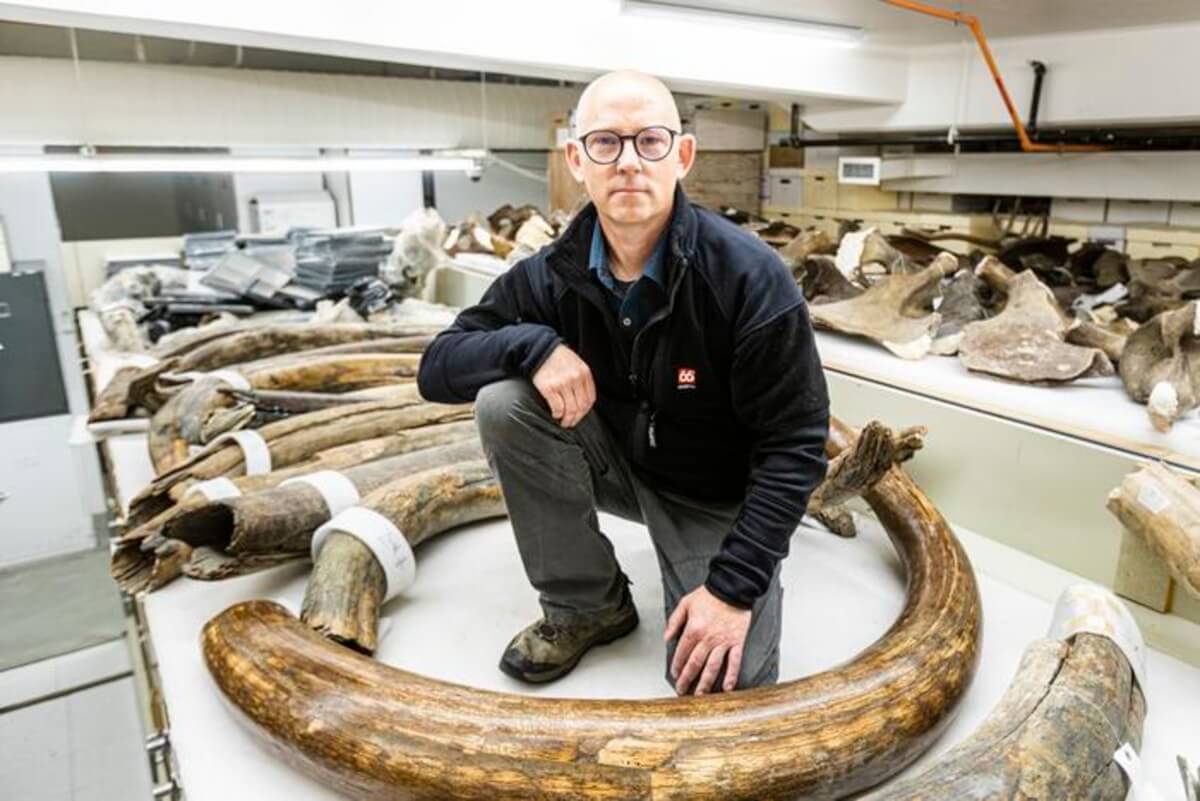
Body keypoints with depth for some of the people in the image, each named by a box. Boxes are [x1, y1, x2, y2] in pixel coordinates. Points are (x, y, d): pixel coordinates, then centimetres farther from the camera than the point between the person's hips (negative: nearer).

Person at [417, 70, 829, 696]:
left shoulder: (750, 276, -23)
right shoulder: (551, 274, -12)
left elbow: (794, 446, -20)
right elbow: (437, 368, -9)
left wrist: (734, 585, -26)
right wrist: (534, 344, -29)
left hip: (718, 495, -3)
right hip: (618, 461, 4)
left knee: (722, 685, -21)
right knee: (502, 404, -22)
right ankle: (586, 604, -4)